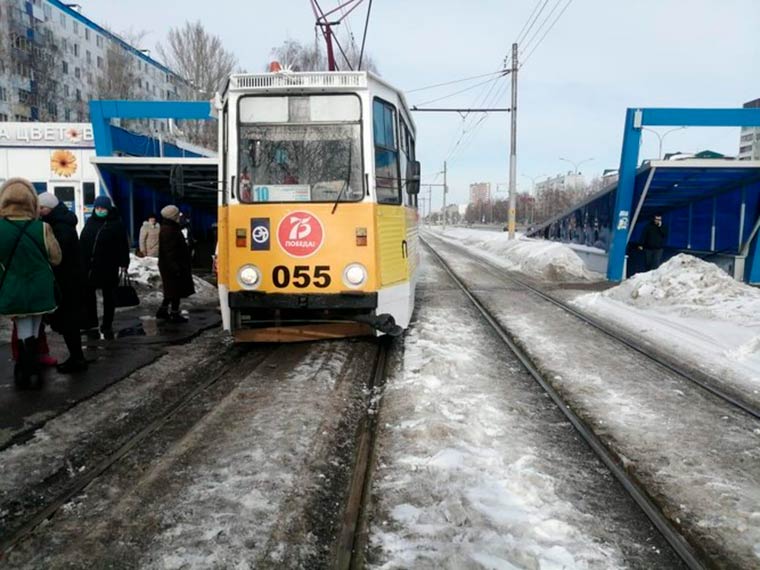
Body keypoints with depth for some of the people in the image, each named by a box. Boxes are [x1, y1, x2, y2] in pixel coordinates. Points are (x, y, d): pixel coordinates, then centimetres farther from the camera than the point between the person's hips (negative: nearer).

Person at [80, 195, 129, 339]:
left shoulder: (116, 223, -5)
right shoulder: (90, 222, 10)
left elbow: (123, 245, -8)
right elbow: (82, 242, 12)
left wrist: (124, 262, -14)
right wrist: (81, 260, 8)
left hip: (108, 266, -5)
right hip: (89, 265, 5)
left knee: (108, 296, 4)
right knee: (88, 293, 14)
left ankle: (107, 325, 12)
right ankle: (91, 320, 31)